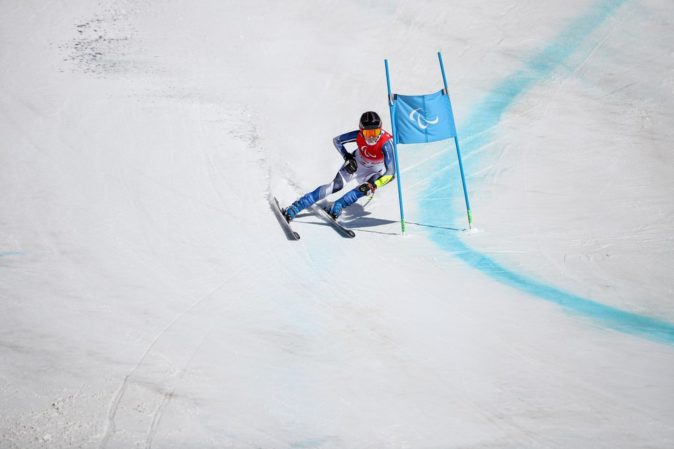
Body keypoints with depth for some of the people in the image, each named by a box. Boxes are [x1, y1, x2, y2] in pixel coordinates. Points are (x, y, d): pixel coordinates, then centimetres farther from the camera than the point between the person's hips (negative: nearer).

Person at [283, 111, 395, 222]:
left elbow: (390, 173, -37)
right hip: (356, 163, 1)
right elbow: (336, 140, -10)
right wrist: (347, 157, -21)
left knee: (366, 189, -34)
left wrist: (373, 185, -49)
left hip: (376, 171, -1)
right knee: (336, 185, -19)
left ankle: (336, 207, -26)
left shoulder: (386, 143, -38)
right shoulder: (359, 135, -29)